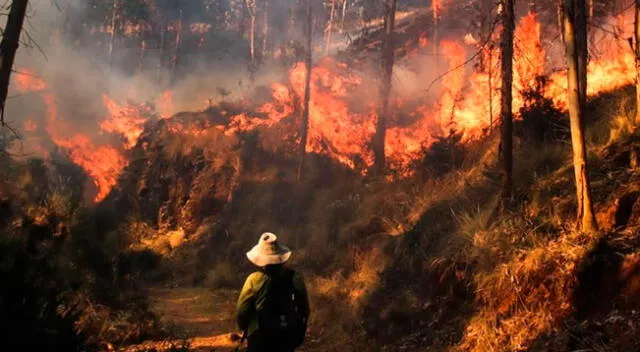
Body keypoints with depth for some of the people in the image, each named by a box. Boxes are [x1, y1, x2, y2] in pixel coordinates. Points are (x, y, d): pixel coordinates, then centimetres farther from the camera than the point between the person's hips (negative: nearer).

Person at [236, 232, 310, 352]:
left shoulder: (255, 280, -15)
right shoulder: (296, 279, -6)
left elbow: (242, 310, -8)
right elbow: (304, 310, 2)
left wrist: (244, 328, 12)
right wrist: (299, 335, 16)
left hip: (259, 336, -2)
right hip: (287, 335, 2)